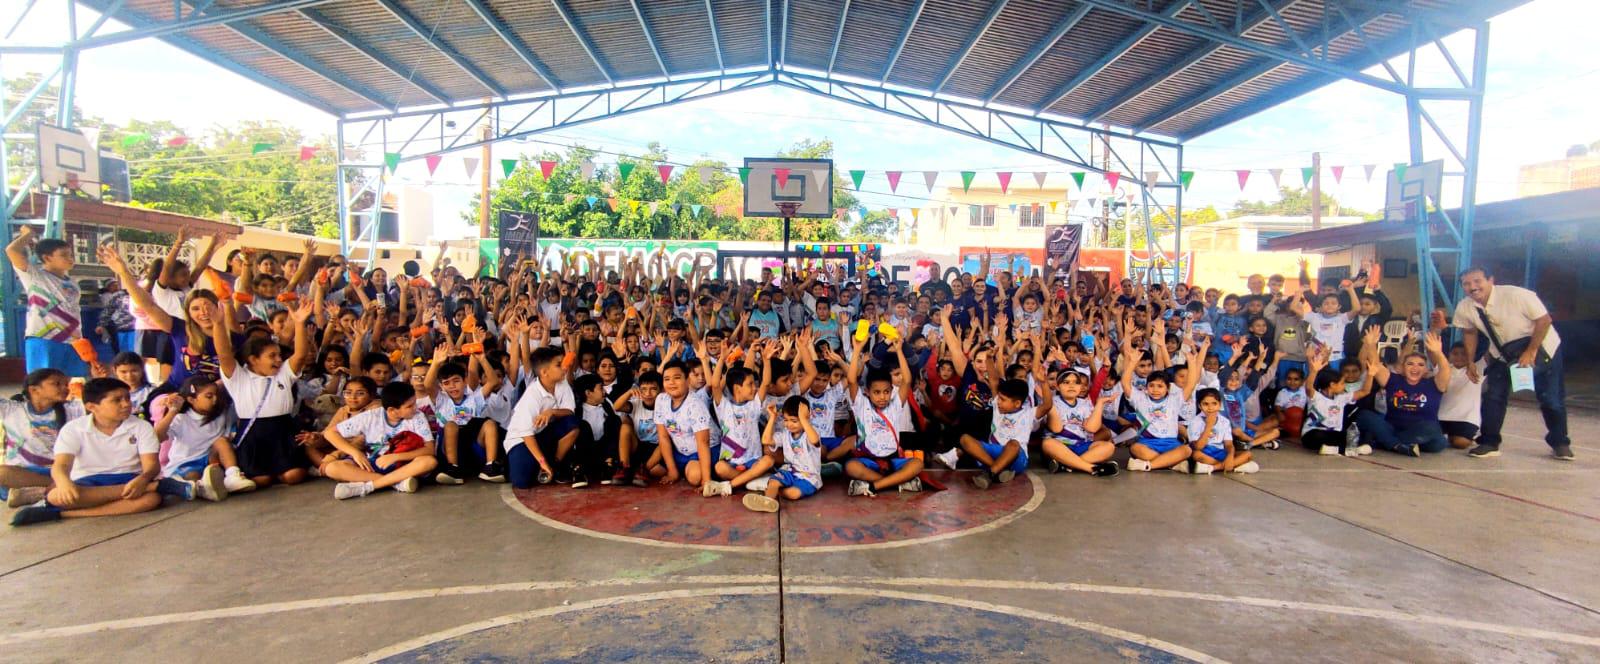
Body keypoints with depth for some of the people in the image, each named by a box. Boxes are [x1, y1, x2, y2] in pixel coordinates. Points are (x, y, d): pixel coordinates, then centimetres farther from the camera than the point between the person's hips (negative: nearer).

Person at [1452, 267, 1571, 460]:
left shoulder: (1517, 295, -31)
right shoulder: (1464, 308, -18)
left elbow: (1543, 319, -23)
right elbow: (1469, 332, 1)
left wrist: (1531, 352, -26)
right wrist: (1470, 362, -2)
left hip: (1540, 346, -3)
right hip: (1502, 353, 3)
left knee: (1551, 398, 2)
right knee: (1492, 396, -6)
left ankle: (1560, 444, 22)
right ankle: (1489, 444, 5)